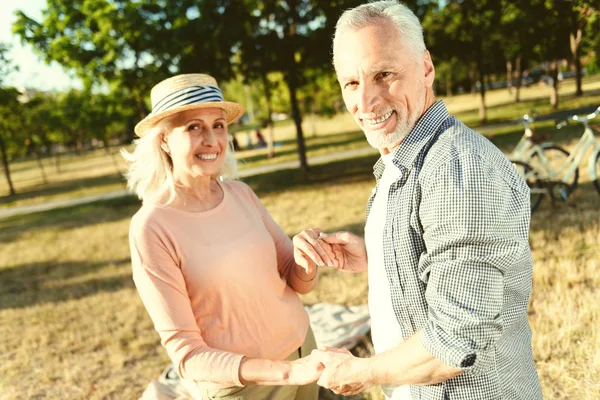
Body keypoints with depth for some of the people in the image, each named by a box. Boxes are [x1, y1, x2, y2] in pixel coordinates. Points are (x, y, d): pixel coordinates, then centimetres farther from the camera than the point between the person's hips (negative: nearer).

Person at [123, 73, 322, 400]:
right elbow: (186, 354, -18)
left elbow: (299, 282, 0)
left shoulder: (241, 193, -7)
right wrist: (286, 371, -29)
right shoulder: (152, 227, -20)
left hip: (302, 348, 4)